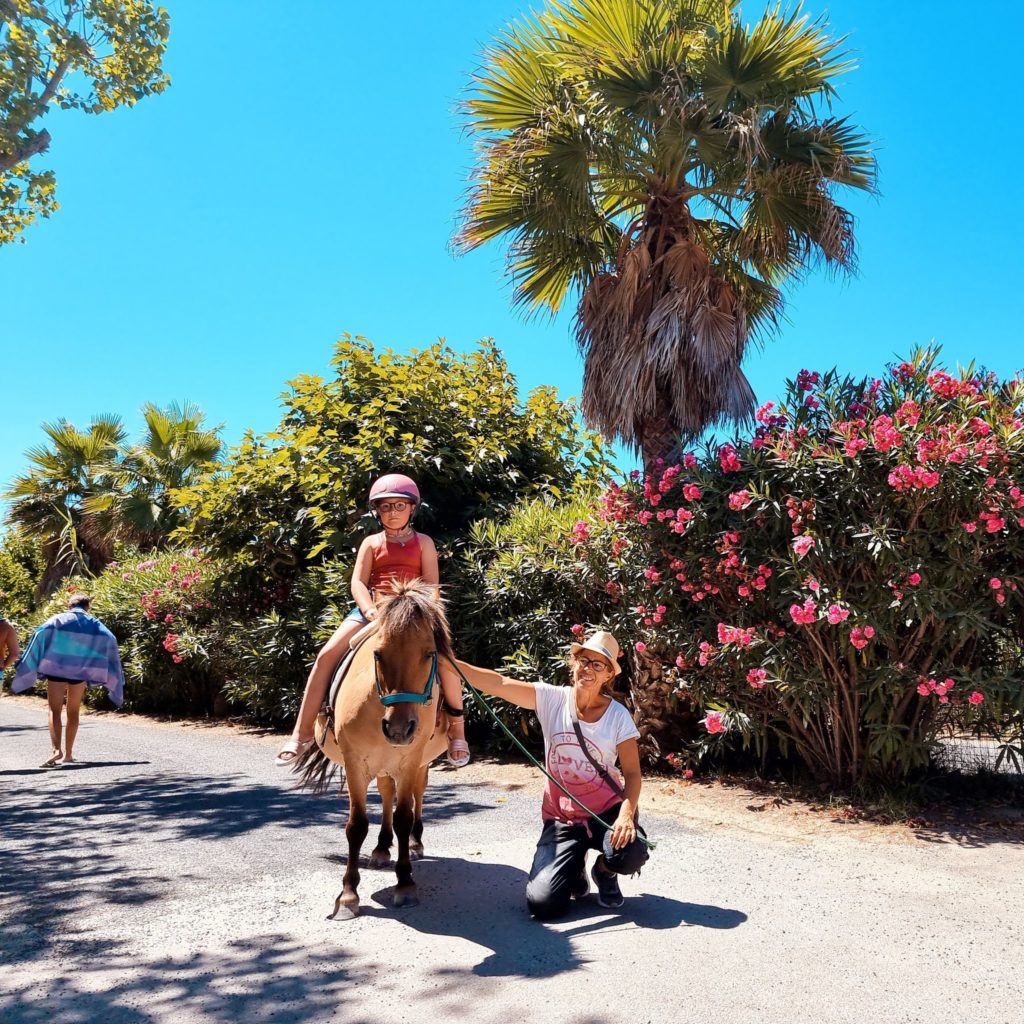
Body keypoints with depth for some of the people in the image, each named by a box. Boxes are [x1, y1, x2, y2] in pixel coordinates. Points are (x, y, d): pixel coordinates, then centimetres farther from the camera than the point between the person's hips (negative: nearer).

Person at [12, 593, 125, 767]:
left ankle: (56, 749, -21)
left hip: (56, 670, -2)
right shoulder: (95, 624, 5)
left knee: (55, 711, -2)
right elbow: (110, 642, -3)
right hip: (80, 673, 2)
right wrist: (115, 679, 4)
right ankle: (68, 753, 16)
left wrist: (28, 670, -8)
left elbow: (40, 636, -11)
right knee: (73, 712, 13)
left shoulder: (57, 620, 1)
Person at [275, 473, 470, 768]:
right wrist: (372, 612, -17)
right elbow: (358, 582, 2)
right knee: (327, 655, -17)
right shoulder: (371, 543, 12)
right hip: (372, 610, 1)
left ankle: (456, 727, -3)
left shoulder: (423, 542, 10)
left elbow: (431, 585, 3)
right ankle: (302, 733, -9)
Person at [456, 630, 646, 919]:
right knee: (542, 903, -15)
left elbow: (632, 773, -9)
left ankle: (604, 872, 7)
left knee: (630, 855, -33)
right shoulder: (551, 699, -9)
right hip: (561, 815, 1)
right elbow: (497, 683, -19)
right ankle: (575, 868, 22)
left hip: (607, 810, 0)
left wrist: (626, 813, -29)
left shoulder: (618, 715, -10)